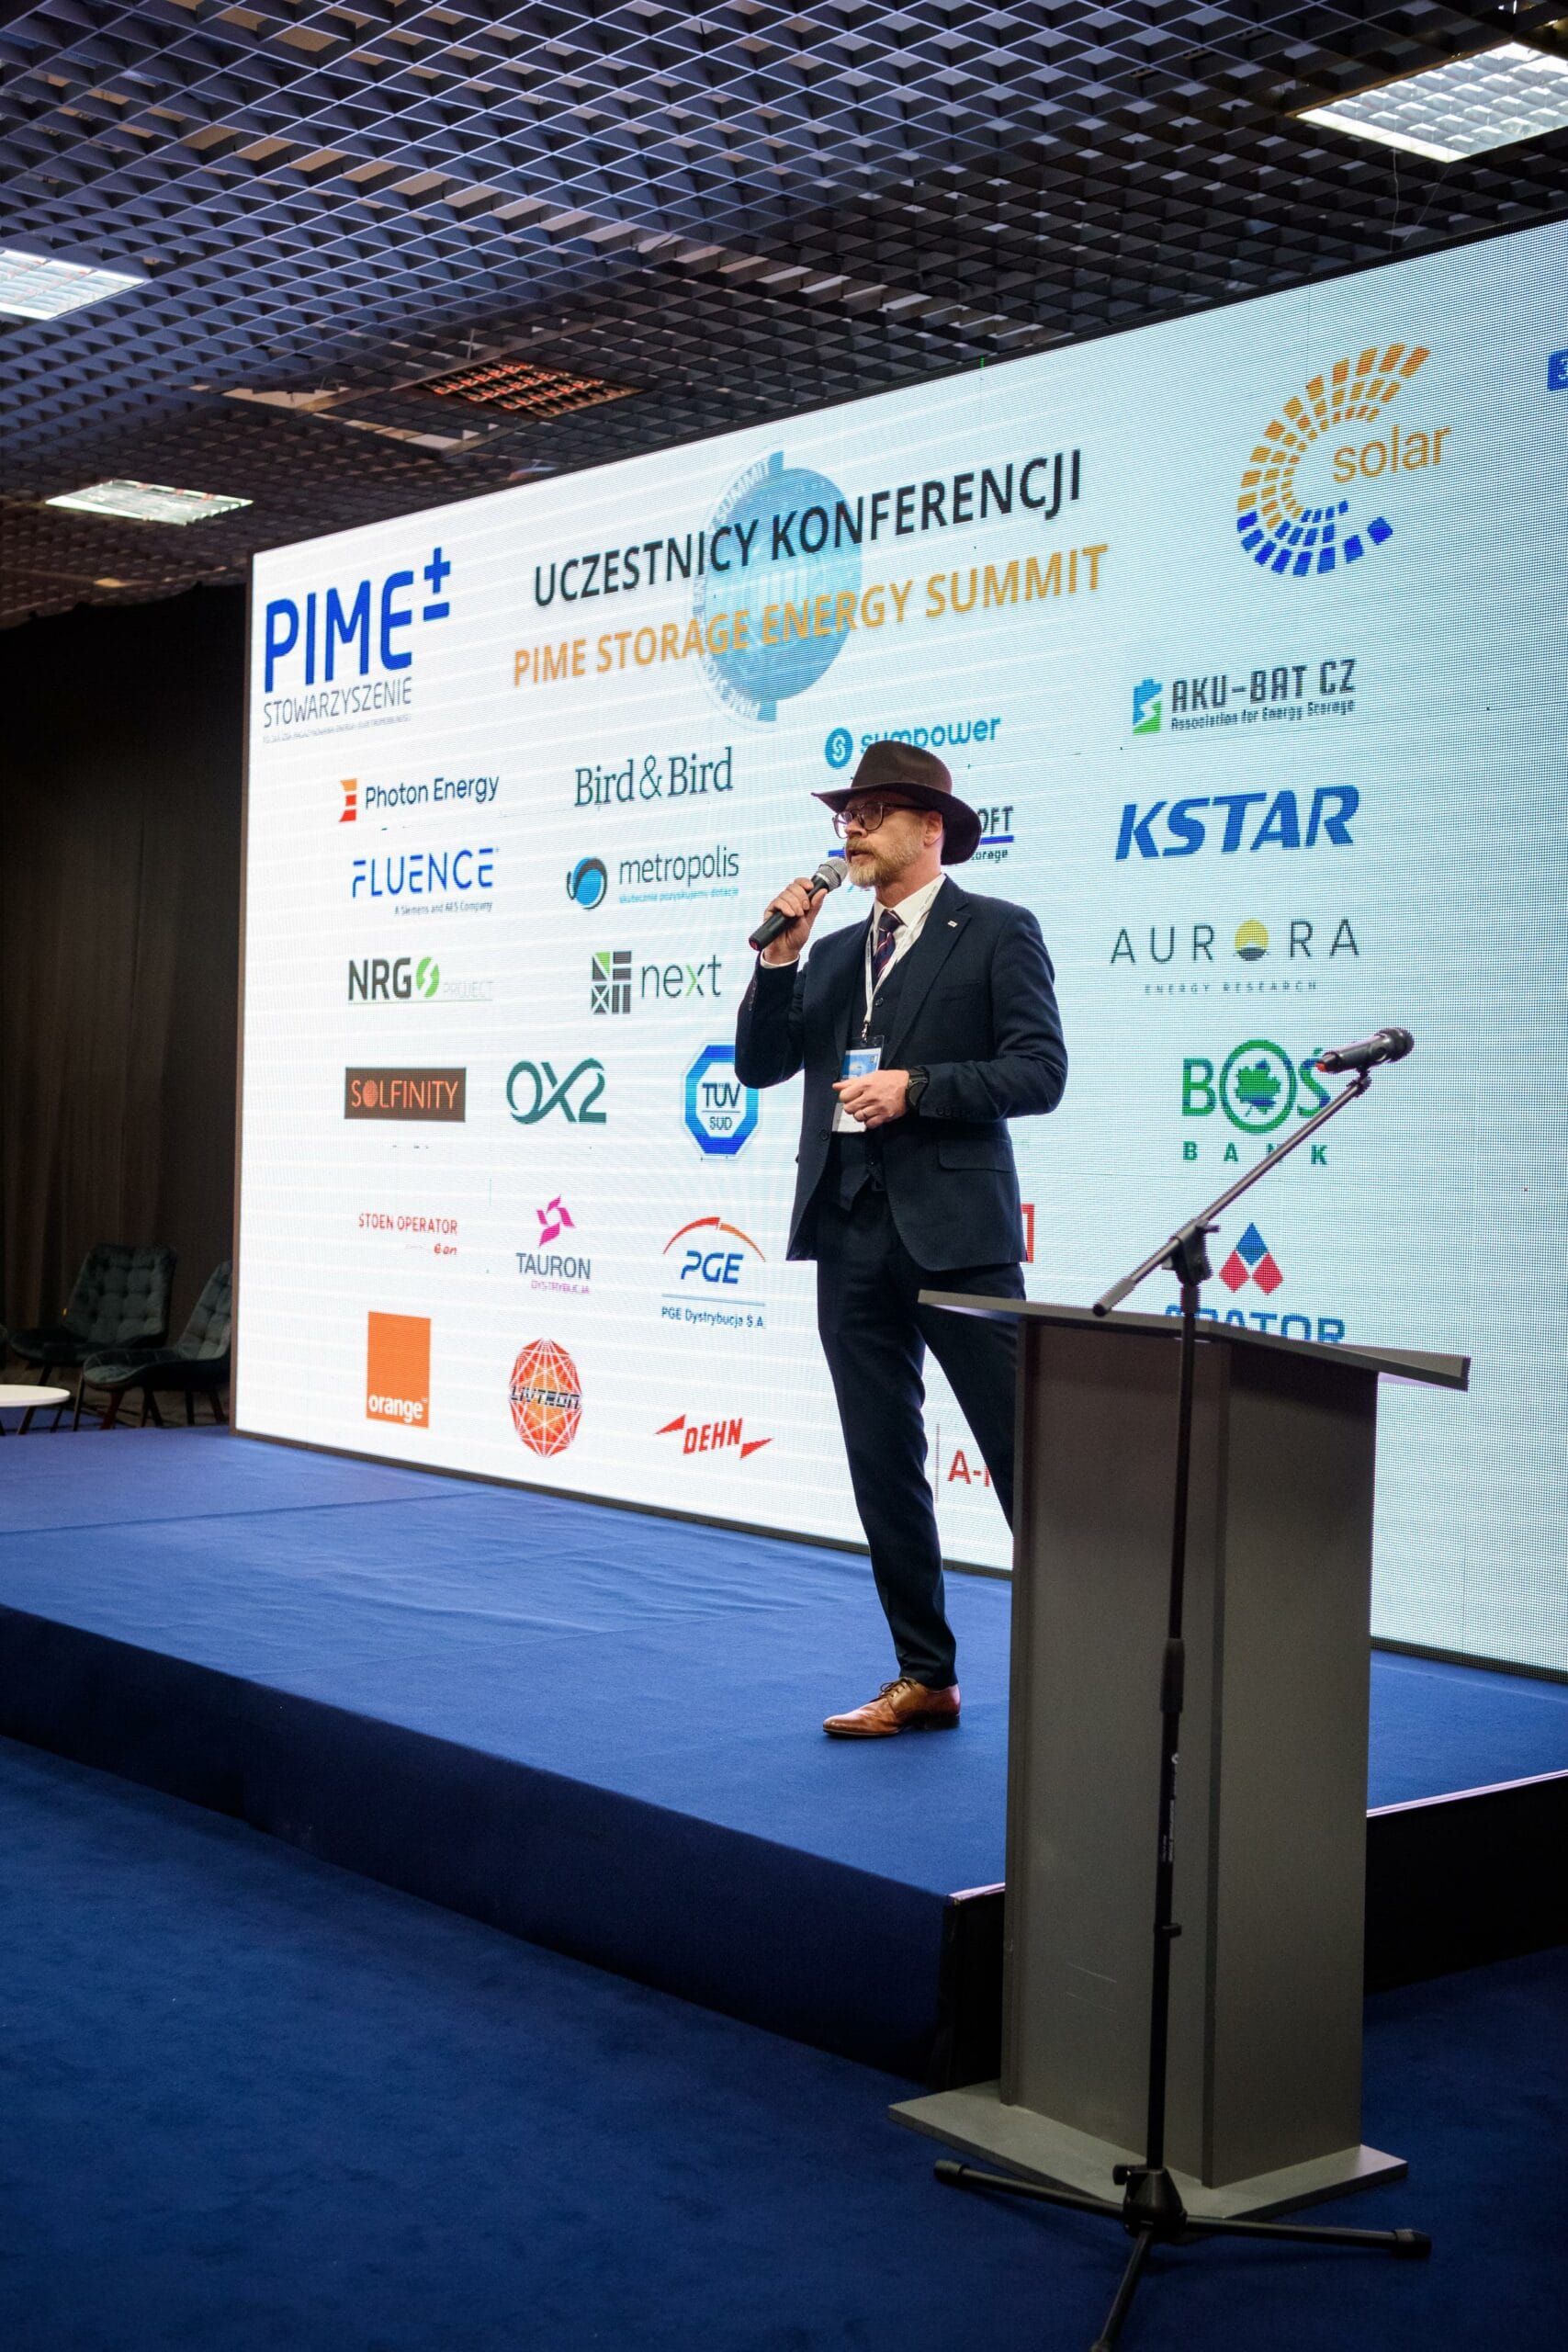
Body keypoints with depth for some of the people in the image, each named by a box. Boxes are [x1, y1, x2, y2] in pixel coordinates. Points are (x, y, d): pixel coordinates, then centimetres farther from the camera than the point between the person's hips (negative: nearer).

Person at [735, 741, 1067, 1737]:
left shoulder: (998, 933, 0)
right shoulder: (836, 952, 18)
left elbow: (1038, 1072, -8)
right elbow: (760, 1065, 10)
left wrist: (915, 1087, -16)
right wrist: (780, 958, 0)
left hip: (955, 1231, -6)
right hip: (851, 1236, 6)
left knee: (1024, 1454, -3)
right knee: (884, 1468, 9)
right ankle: (924, 1677, 18)